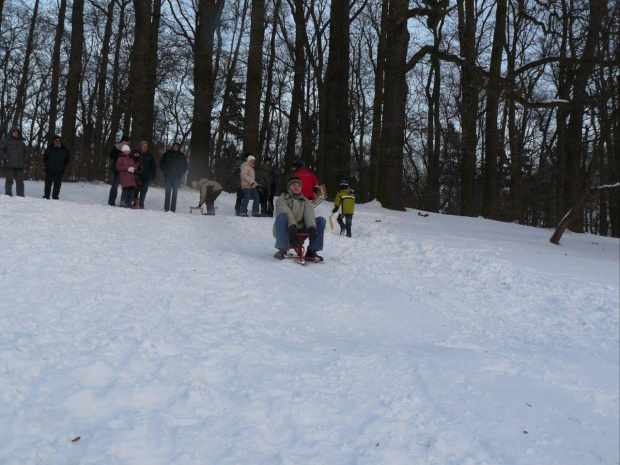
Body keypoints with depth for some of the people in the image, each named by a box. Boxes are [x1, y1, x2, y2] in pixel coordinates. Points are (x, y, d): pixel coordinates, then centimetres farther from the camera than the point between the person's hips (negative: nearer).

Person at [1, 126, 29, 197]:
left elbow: (26, 153, 29)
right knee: (9, 181, -5)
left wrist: (26, 160, 11)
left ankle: (21, 196, 5)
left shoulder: (21, 142, 22)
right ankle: (8, 195, -3)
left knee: (20, 181, 4)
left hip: (20, 166, 5)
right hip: (9, 165, -5)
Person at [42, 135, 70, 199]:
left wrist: (63, 167, 5)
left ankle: (55, 198, 11)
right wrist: (46, 165, 4)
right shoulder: (49, 149, 4)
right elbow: (45, 158, 13)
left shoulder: (64, 150, 6)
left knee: (57, 186, 3)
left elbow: (67, 160, 14)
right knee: (48, 184, 3)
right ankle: (46, 197, 11)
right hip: (49, 171, 0)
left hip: (59, 172, 0)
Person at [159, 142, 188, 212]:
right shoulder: (167, 154, 6)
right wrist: (165, 171, -1)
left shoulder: (182, 155, 7)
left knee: (174, 193, -2)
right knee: (168, 192, -2)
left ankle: (173, 209, -1)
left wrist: (180, 173, 0)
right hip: (168, 176, 0)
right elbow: (161, 163, 11)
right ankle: (166, 208, 0)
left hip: (177, 177, 0)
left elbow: (185, 167, 13)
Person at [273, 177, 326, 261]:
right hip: (287, 232, -3)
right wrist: (292, 225, -38)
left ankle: (311, 251, -16)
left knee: (321, 220, -12)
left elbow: (309, 214, -6)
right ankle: (282, 249, -30)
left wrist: (311, 227, -28)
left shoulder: (305, 201, 17)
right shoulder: (281, 199, 5)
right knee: (281, 217, -34)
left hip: (300, 232, 4)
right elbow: (286, 212, -17)